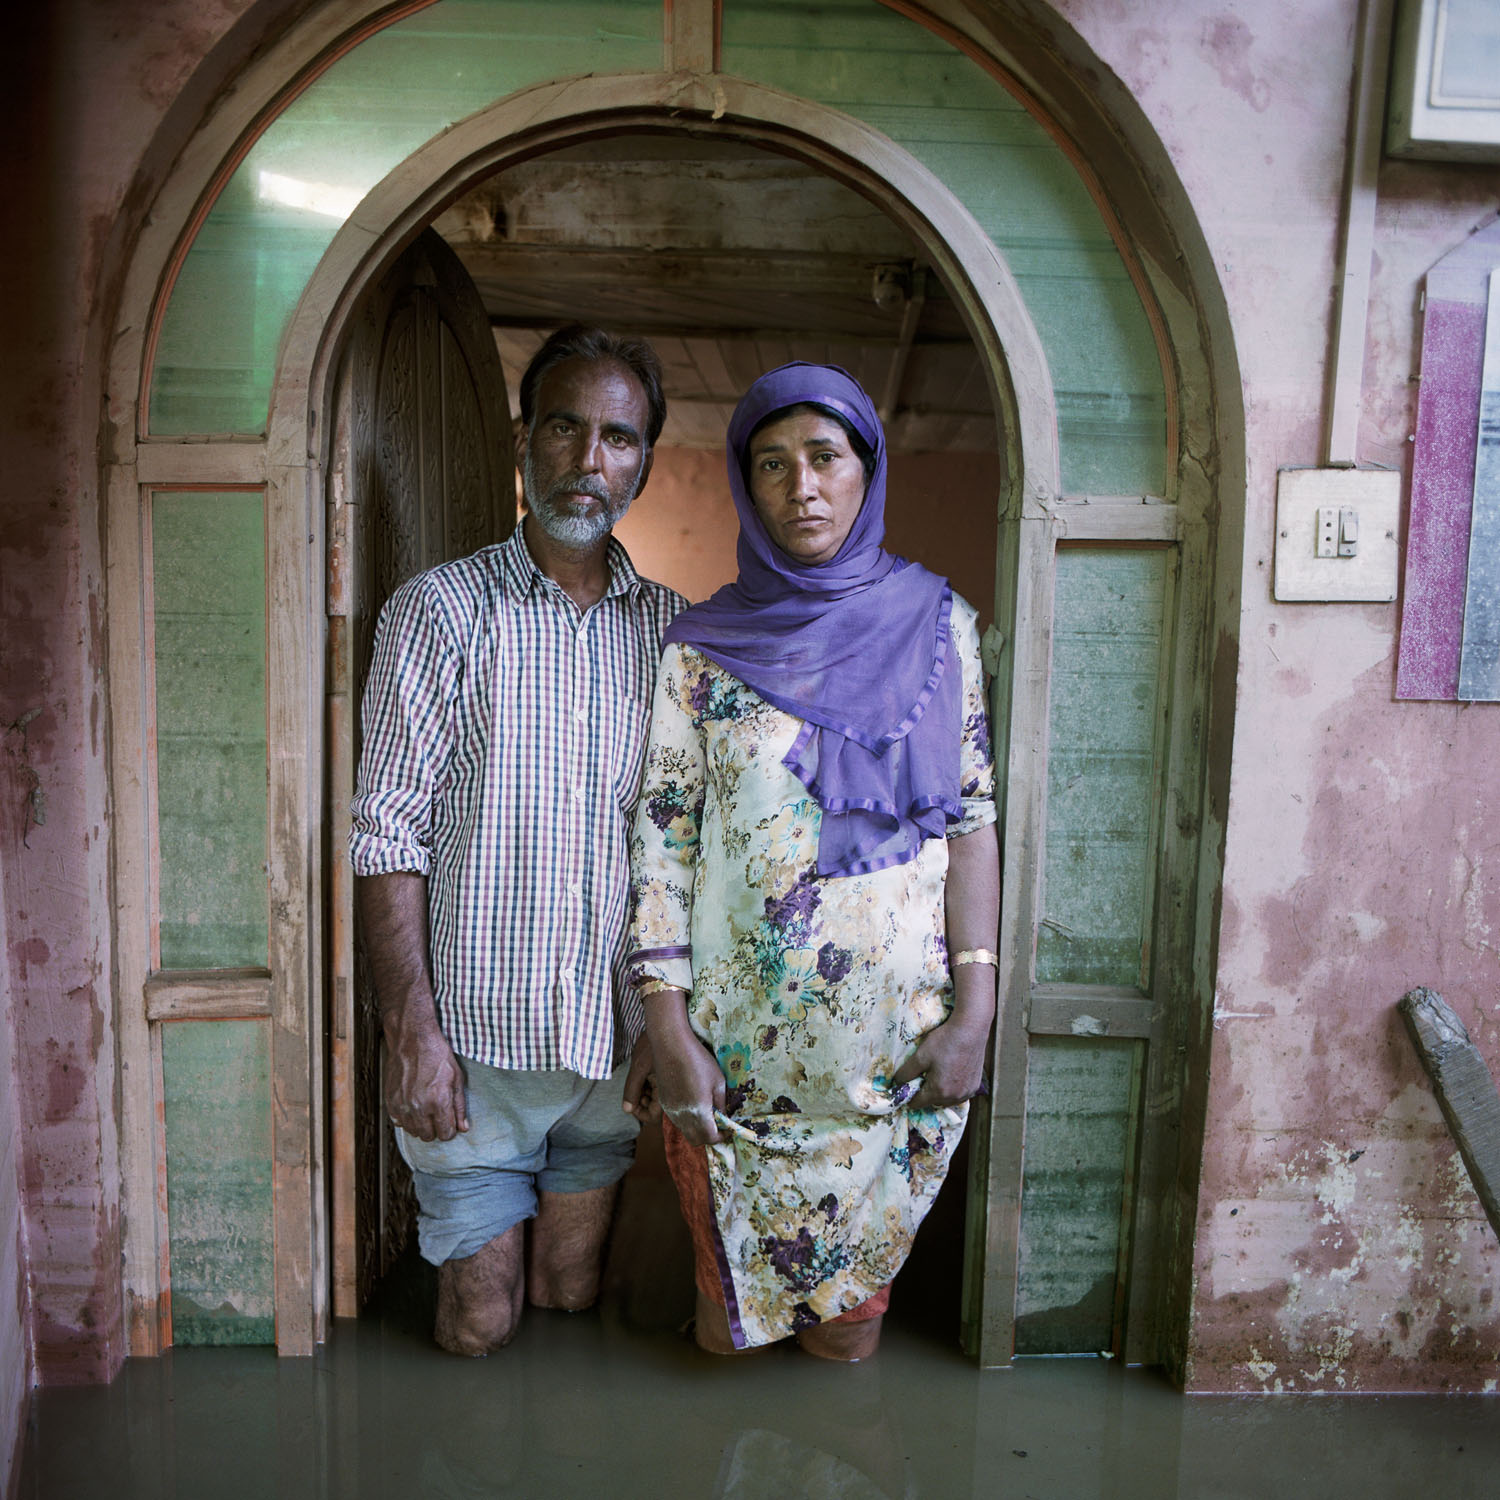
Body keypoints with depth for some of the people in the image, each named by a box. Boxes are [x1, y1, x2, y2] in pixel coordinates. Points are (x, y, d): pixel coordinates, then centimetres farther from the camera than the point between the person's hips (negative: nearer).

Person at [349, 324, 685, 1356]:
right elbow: (389, 831, -8)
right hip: (475, 1035, -2)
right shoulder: (439, 611, -5)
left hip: (616, 1039, 3)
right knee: (480, 1323, 10)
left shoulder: (671, 626, 4)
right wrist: (412, 1030, -13)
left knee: (574, 1299, 17)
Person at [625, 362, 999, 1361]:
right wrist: (669, 1028, -9)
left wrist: (975, 1009, -7)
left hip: (896, 1040, 1)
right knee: (728, 1328, 16)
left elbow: (972, 816, -1)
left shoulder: (936, 624, 1)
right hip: (738, 1039, 0)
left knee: (852, 1334, 16)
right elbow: (661, 839, -3)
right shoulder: (701, 648, -2)